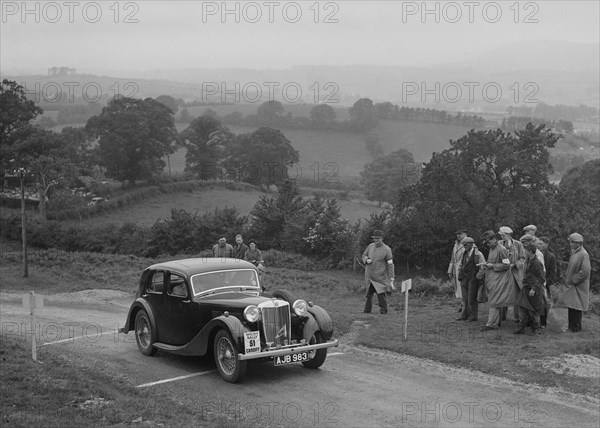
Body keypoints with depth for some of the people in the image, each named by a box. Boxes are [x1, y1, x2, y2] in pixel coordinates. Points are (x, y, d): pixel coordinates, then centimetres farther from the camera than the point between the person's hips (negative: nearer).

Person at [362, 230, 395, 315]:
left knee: (381, 294, -11)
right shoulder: (371, 246, 6)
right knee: (369, 294, 13)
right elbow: (364, 255, 19)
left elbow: (390, 265, -10)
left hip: (380, 277, -5)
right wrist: (367, 260, -7)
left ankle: (383, 310, 7)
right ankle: (367, 310, 25)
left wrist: (391, 280, -13)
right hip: (369, 276, 5)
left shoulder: (386, 249, -10)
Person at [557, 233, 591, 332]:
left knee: (576, 307, -4)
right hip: (572, 285, 9)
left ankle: (576, 327, 3)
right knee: (571, 306, 12)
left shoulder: (583, 254, -16)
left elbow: (585, 271, -23)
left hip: (579, 286, -9)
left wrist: (574, 280, -18)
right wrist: (567, 278, 13)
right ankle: (571, 325, 20)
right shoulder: (574, 253, 12)